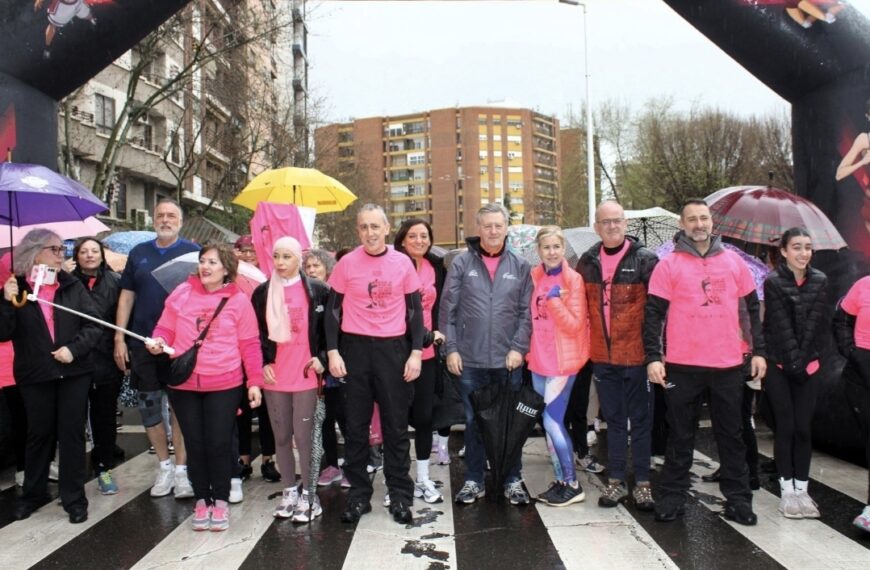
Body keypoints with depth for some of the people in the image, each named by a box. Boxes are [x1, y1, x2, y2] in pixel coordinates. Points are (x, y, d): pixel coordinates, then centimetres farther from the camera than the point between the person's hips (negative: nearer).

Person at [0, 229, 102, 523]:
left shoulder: (73, 286, 1)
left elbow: (94, 324, -2)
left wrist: (74, 348, -16)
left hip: (73, 373, 0)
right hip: (35, 376, 0)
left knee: (72, 433, 4)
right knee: (39, 433, 13)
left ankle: (74, 498, 14)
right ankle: (33, 493, 33)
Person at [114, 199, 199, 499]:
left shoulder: (192, 252, 0)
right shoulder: (139, 252, 10)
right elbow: (127, 296, 10)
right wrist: (119, 338, 4)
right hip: (142, 341, 4)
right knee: (149, 404, 9)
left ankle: (181, 468, 13)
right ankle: (164, 465, 24)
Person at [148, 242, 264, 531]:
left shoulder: (238, 300, -3)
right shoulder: (181, 293, 2)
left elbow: (250, 345, -2)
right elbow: (165, 329, 8)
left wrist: (255, 381, -5)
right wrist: (158, 342, -14)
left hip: (224, 384, -2)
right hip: (183, 384, 2)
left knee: (219, 444, 4)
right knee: (194, 444, 11)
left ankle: (221, 501, 22)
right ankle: (202, 500, 27)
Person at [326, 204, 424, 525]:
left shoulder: (402, 263, 1)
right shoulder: (347, 263, 0)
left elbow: (415, 310, 5)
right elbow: (333, 310, 3)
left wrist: (416, 352, -2)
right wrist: (332, 352, -5)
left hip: (394, 348, 0)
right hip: (355, 348, 0)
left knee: (396, 424, 7)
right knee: (356, 425, 8)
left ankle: (400, 495, 18)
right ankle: (358, 495, 20)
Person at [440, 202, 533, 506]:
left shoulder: (520, 266, 5)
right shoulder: (461, 263, 2)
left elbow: (527, 312, 3)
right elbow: (448, 309, 0)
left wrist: (519, 348, -6)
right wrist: (450, 348, -5)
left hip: (509, 360, 1)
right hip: (470, 359, 0)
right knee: (473, 421, 9)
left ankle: (513, 480, 23)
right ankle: (474, 480, 22)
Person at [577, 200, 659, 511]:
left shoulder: (645, 259, -7)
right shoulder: (587, 262, 6)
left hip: (637, 354, -4)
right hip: (602, 355, 4)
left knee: (640, 419, 7)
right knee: (613, 420, 14)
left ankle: (642, 483, 19)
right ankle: (616, 481, 24)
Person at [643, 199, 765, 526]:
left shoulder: (733, 261, 8)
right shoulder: (669, 265, -2)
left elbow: (751, 308, 13)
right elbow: (653, 314, -4)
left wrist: (758, 350, 8)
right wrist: (653, 357, -12)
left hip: (728, 364, 3)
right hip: (682, 365, -2)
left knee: (731, 434, 12)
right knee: (681, 435, 7)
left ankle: (738, 498, 23)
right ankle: (672, 497, 17)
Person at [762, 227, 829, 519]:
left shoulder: (820, 281, 4)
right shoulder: (773, 282, -7)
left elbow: (820, 325, 0)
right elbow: (781, 327, -11)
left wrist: (804, 360, -8)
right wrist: (793, 362, -13)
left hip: (808, 366, 3)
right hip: (779, 366, -3)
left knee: (803, 428, 4)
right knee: (785, 427, 0)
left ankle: (802, 489, 14)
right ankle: (786, 490, 10)